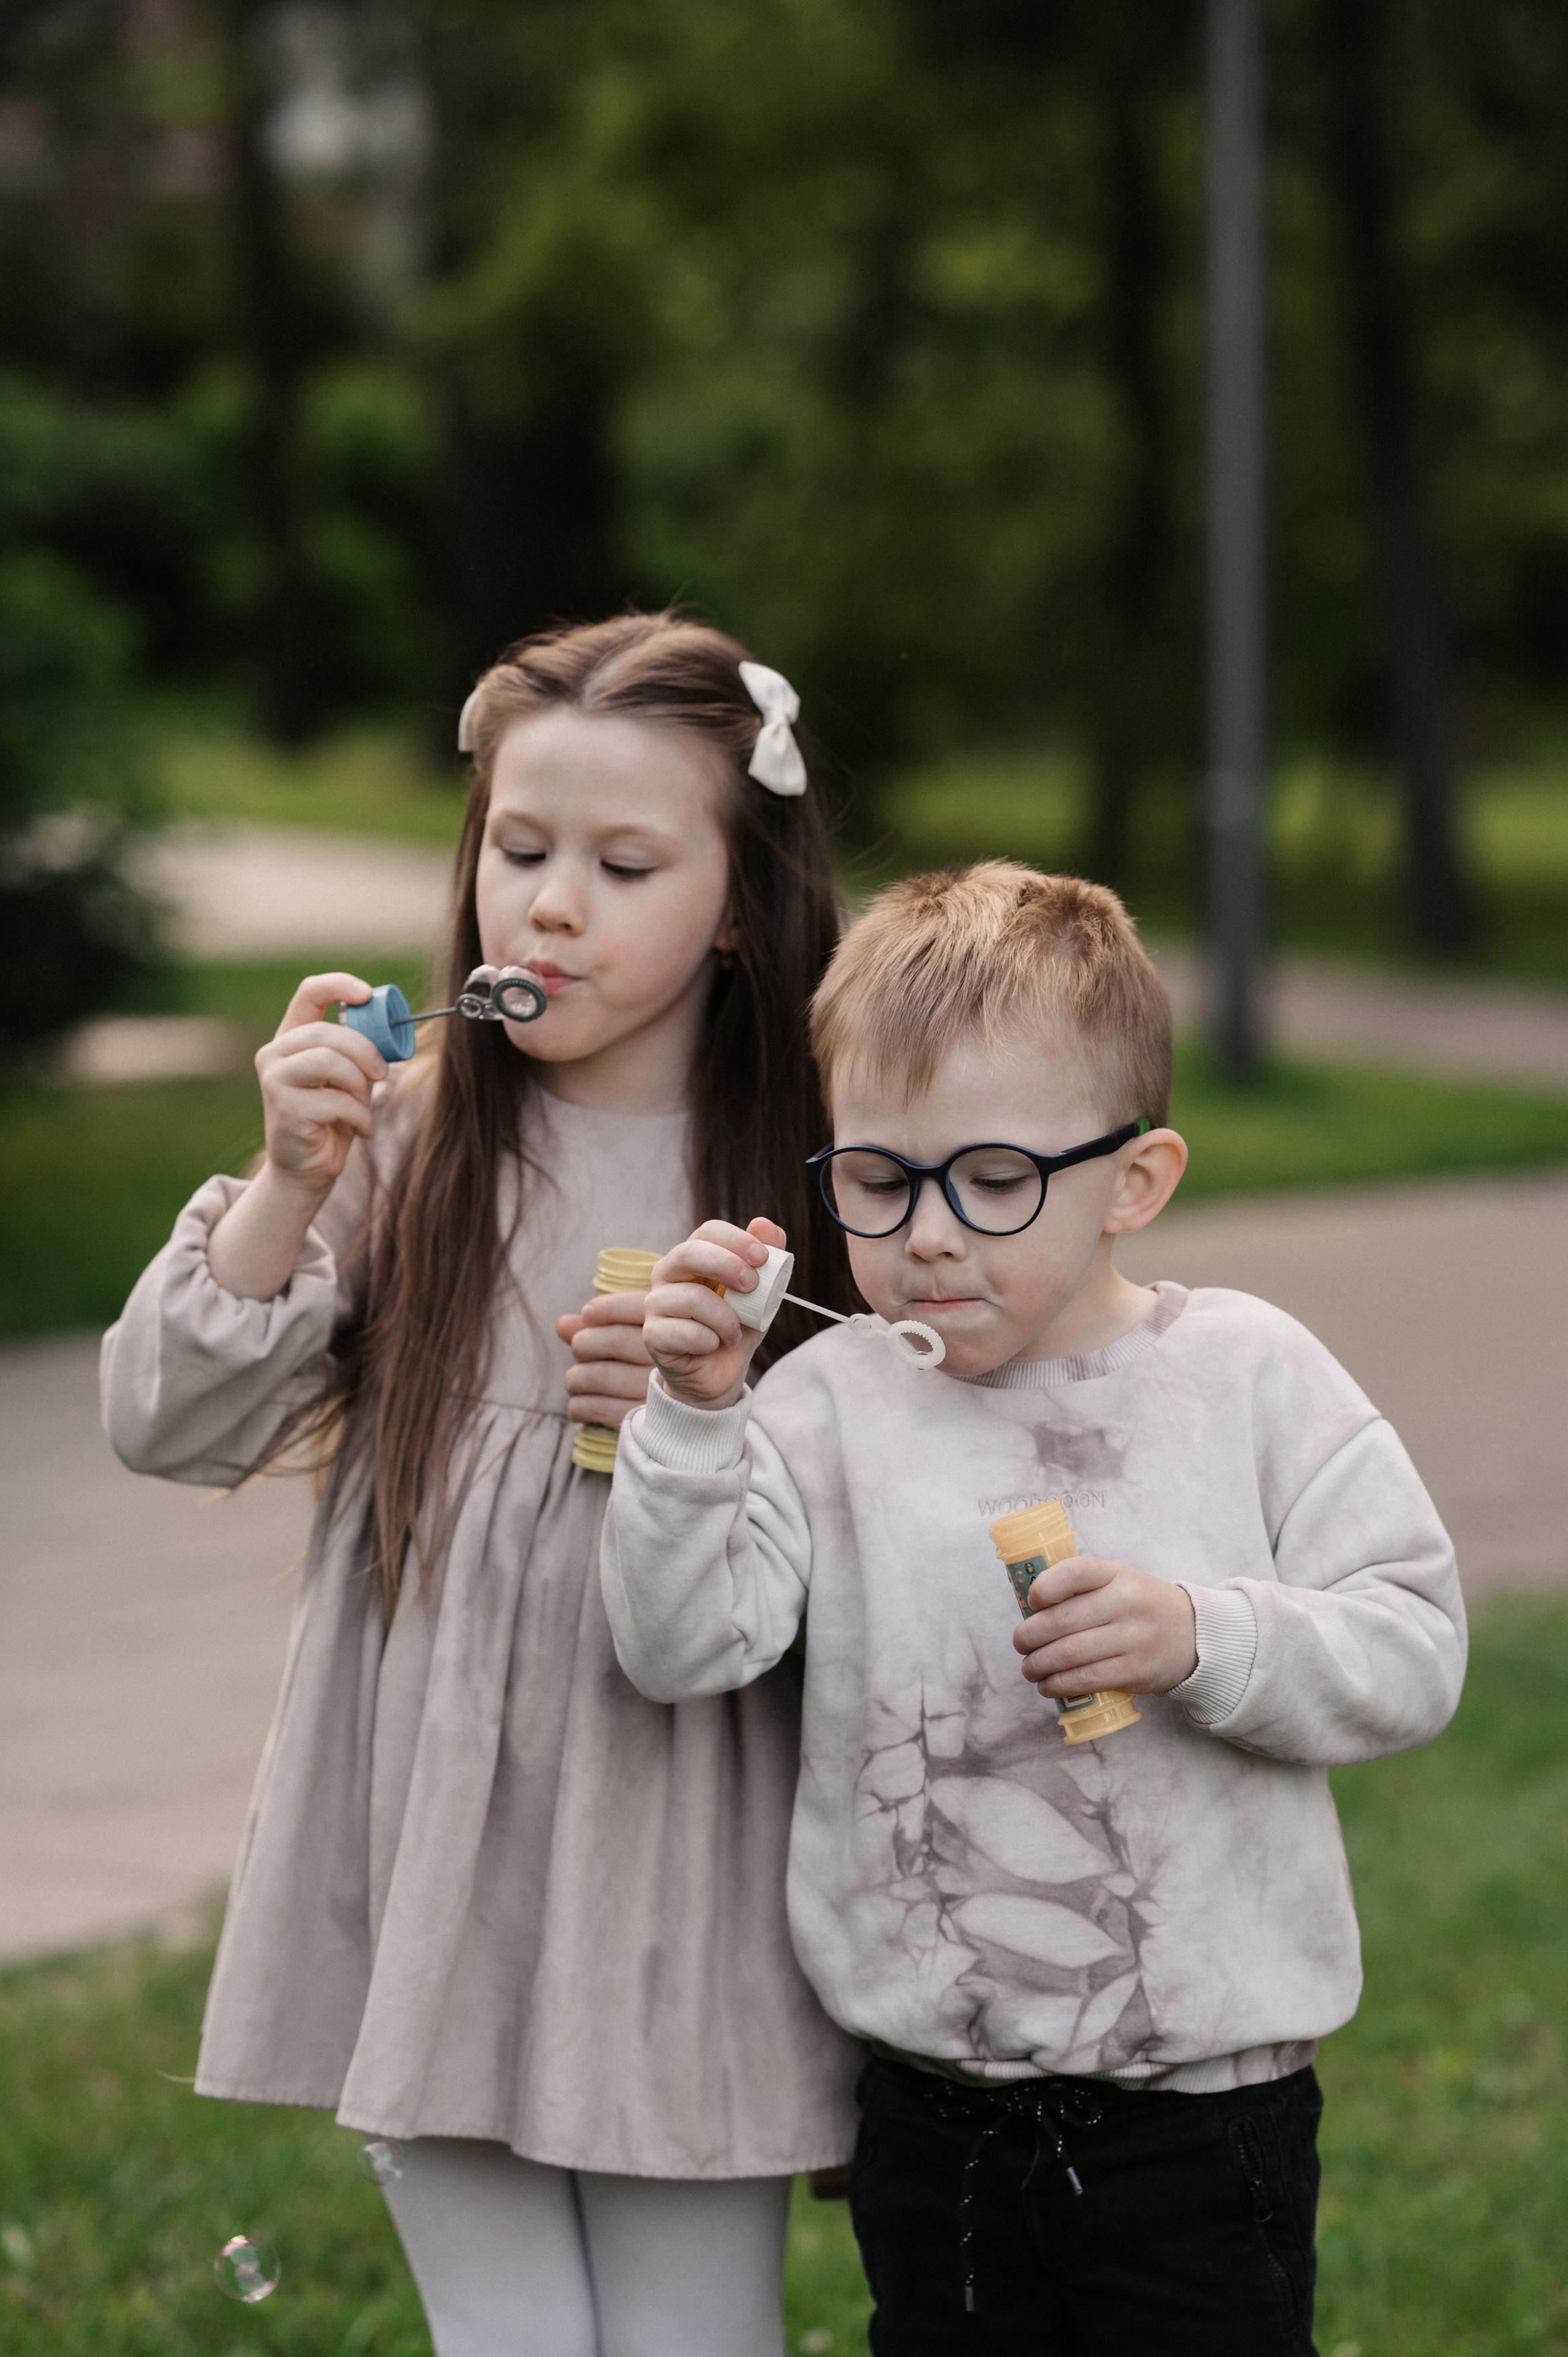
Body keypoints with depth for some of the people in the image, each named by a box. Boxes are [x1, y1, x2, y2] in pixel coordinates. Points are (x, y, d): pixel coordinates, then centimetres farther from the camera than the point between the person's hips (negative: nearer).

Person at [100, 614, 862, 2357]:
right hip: (439, 1866, 1)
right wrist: (288, 1187, -16)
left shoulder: (810, 1184, -2)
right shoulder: (404, 1144, 1)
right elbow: (168, 1426, -3)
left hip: (684, 1877, -1)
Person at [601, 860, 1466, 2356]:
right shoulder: (830, 1407, -3)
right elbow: (683, 1645, -13)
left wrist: (1204, 1639, -21)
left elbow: (1415, 1646, -5)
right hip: (934, 2110, 1)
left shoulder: (1247, 1378, -4)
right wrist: (693, 1415, -26)